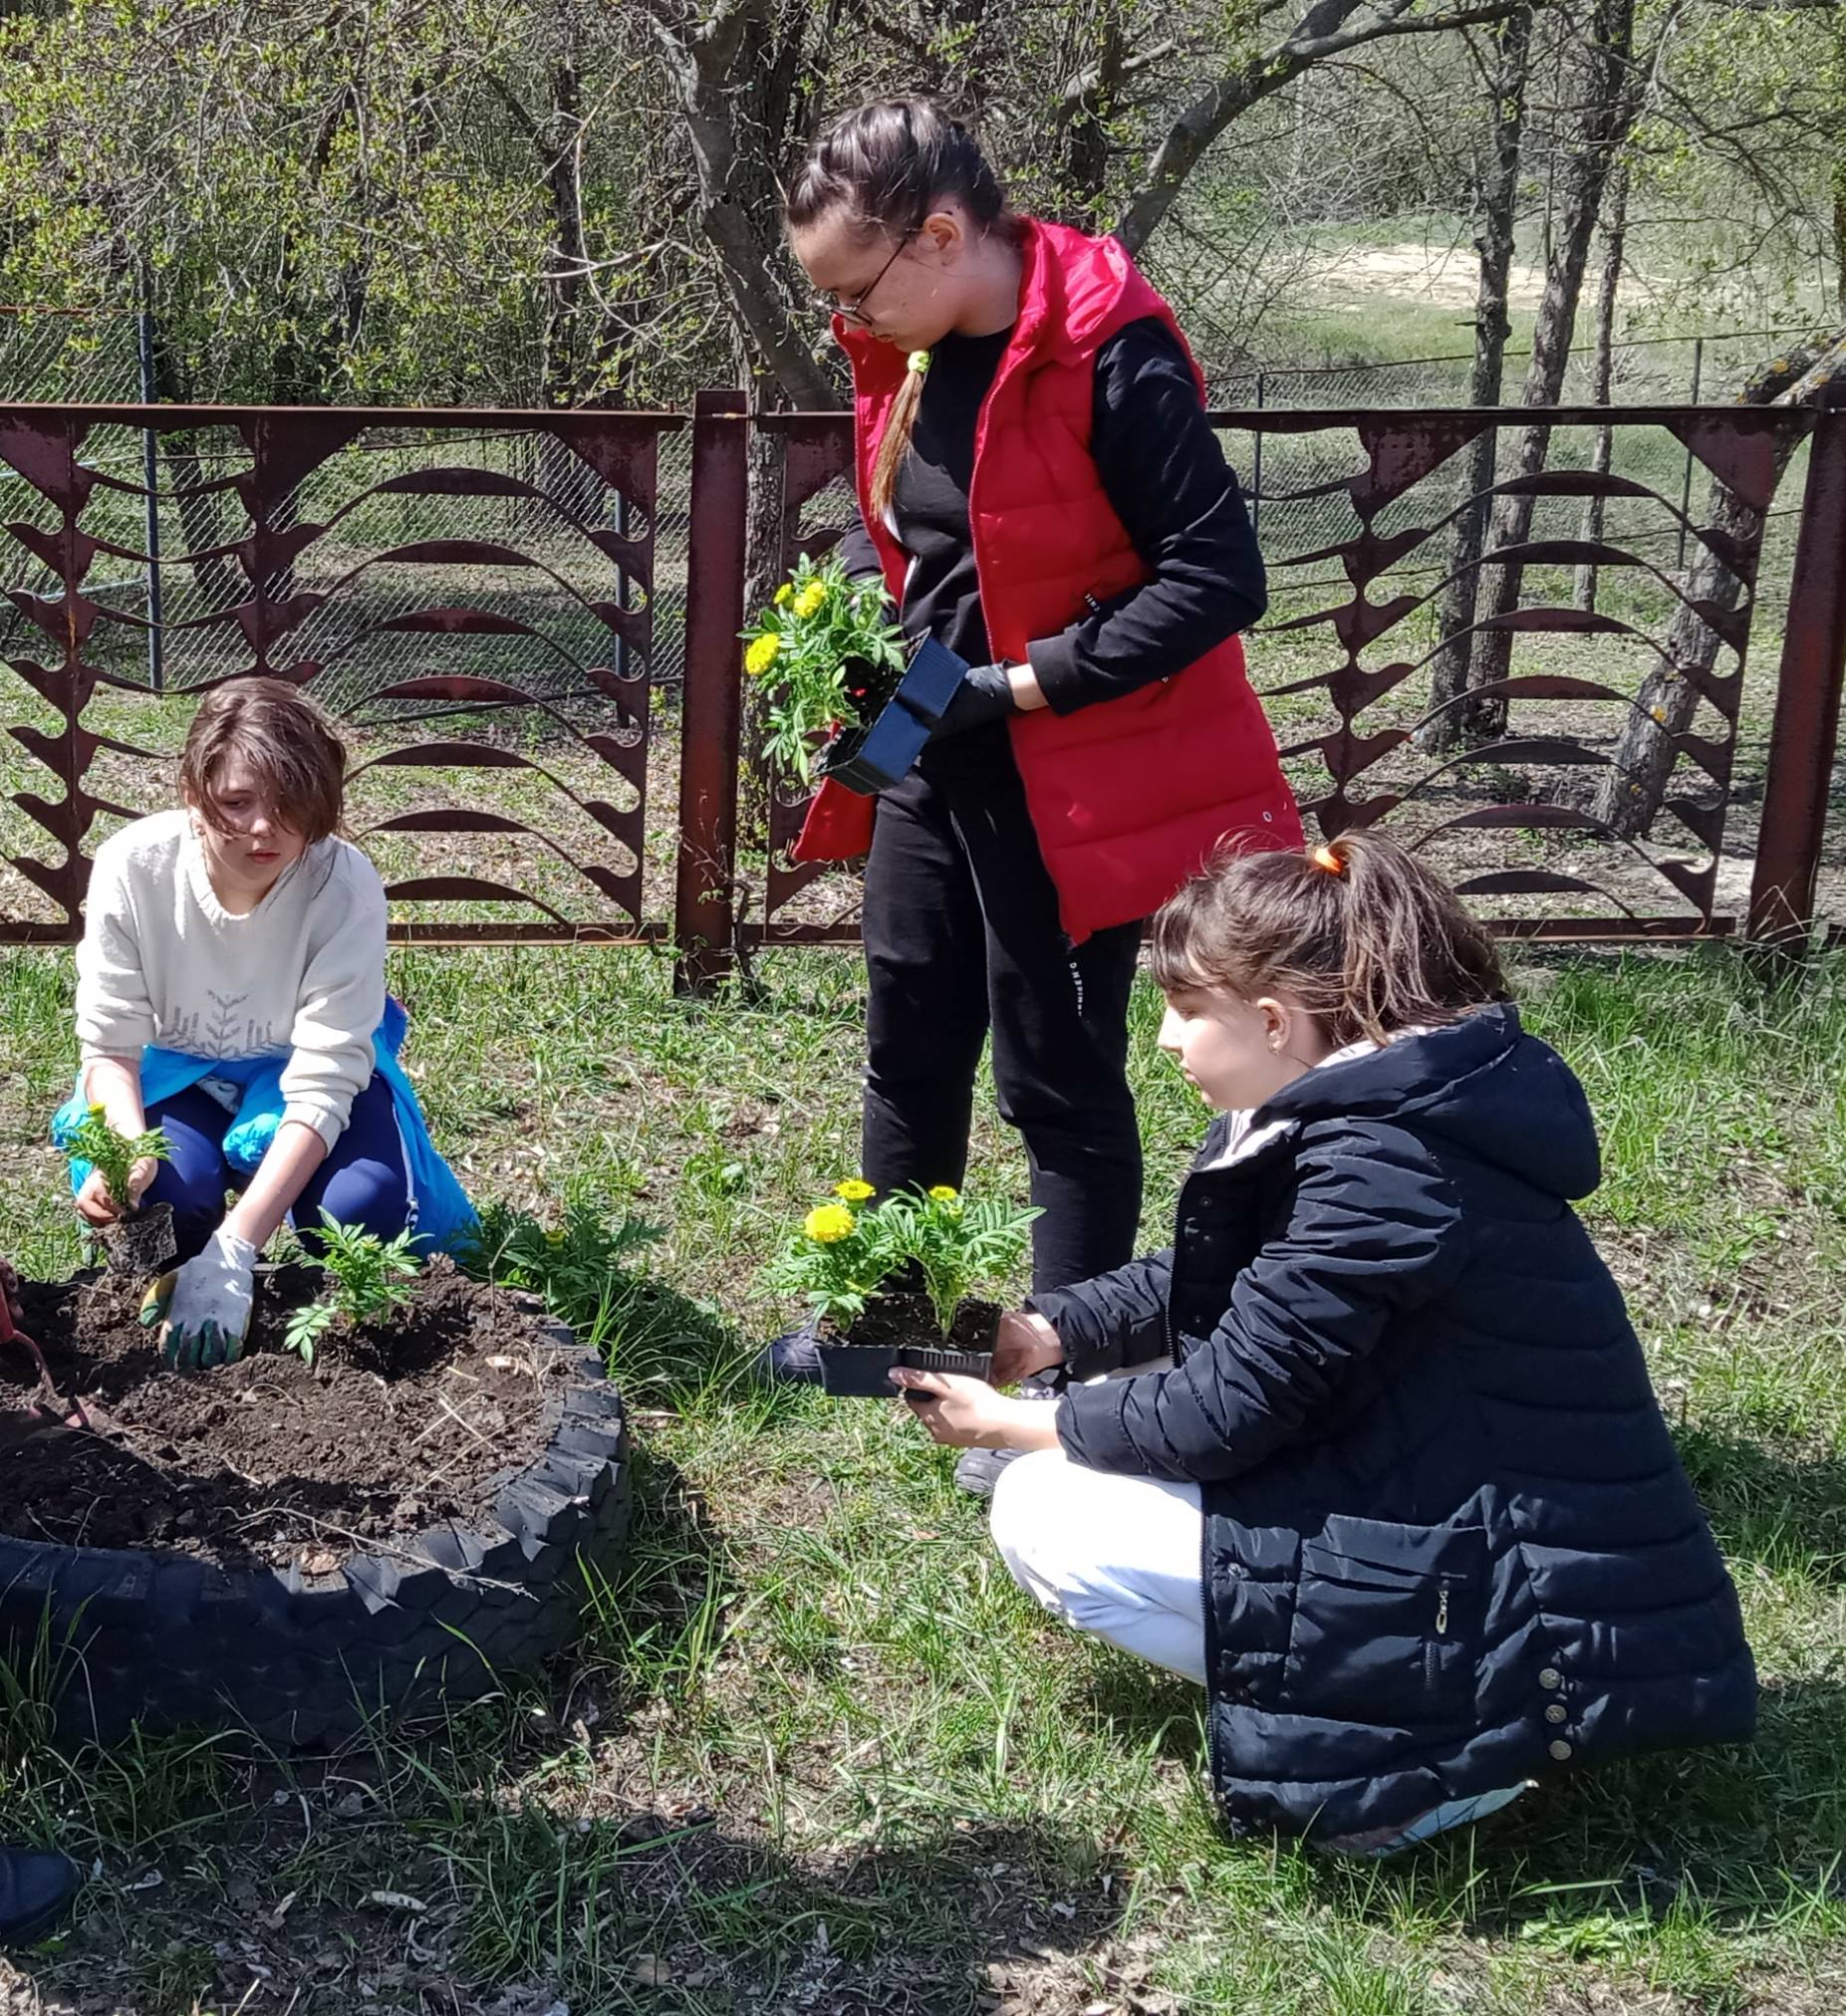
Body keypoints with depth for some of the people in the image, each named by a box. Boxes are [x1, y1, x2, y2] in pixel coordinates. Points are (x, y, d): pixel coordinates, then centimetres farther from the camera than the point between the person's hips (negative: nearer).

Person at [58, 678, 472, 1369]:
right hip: (174, 1068, 1)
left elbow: (321, 1084, -33)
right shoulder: (133, 865, -28)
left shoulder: (345, 884, -32)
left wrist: (233, 1252, -42)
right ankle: (175, 1270, 8)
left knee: (362, 1208, -29)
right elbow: (110, 1045, -19)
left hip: (298, 1066, -1)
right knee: (168, 1190, -31)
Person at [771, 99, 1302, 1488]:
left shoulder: (1111, 356, -22)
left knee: (1058, 1080, 3)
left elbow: (1217, 576, -24)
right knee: (910, 1049, 19)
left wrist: (1022, 688, -23)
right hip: (932, 760, 8)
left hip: (1064, 775, -8)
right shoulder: (904, 357, 3)